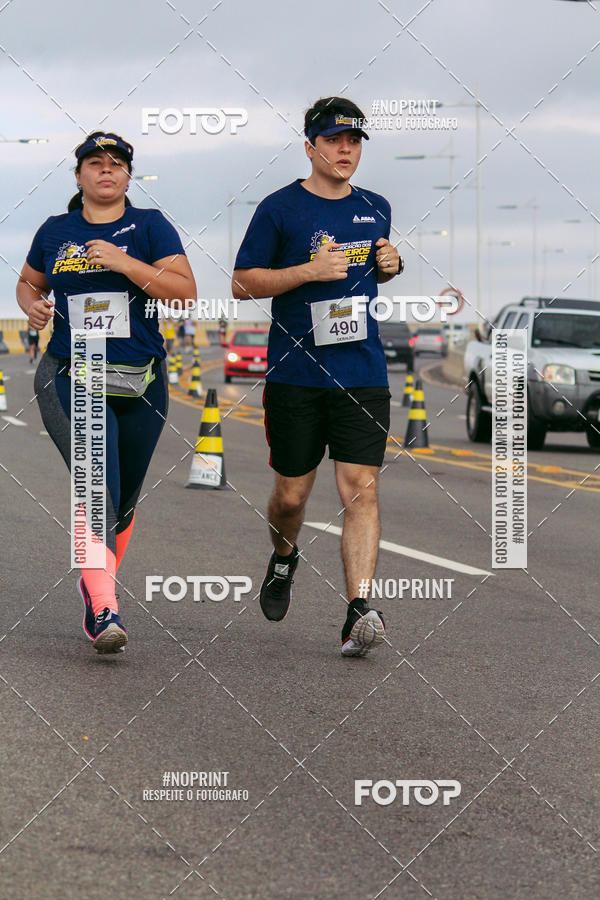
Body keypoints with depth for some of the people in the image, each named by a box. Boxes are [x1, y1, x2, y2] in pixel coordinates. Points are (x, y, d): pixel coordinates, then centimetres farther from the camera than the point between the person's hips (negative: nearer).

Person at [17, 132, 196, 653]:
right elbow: (29, 283, 25)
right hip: (71, 380, -1)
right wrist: (32, 306, 2)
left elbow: (186, 291, -7)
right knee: (98, 492, -19)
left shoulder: (149, 228, 3)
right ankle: (104, 610, -25)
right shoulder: (56, 232, 9)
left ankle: (96, 584, 35)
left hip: (140, 384, 1)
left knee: (123, 500, 12)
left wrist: (125, 262, -16)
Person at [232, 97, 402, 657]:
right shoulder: (279, 208, -2)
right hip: (295, 374, -2)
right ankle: (283, 560, 39)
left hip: (363, 373, 2)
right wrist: (309, 270, -14)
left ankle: (359, 612, -16)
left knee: (361, 490, -10)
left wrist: (391, 266, 6)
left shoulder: (375, 208, 12)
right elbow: (242, 284, -2)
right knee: (291, 493, 6)